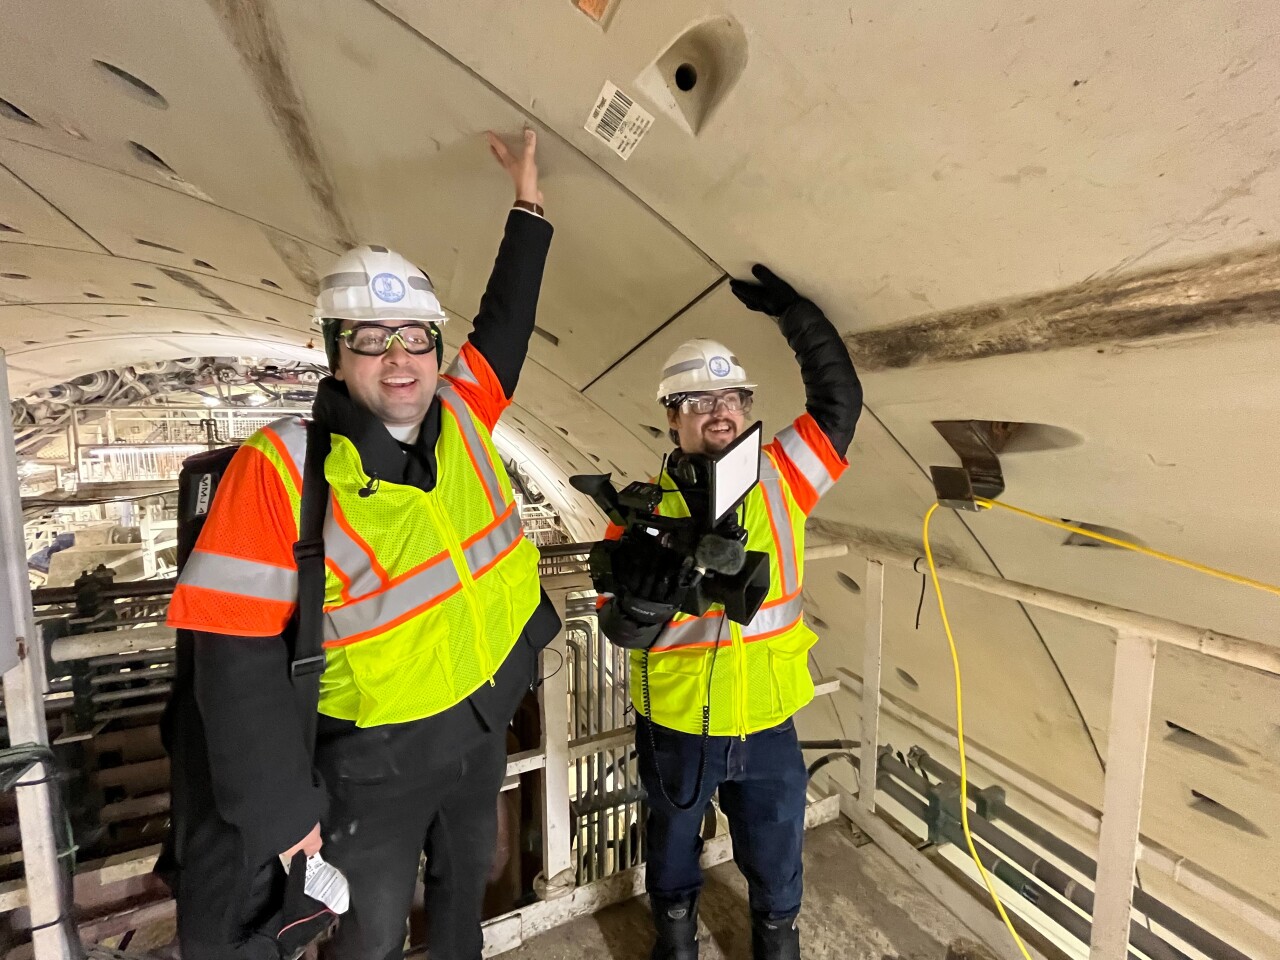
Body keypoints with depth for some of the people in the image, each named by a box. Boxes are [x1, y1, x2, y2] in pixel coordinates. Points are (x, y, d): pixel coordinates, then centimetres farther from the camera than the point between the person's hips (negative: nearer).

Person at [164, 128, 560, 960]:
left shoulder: (460, 417, -7)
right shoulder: (281, 468, -21)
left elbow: (505, 319, 7)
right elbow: (239, 655, -19)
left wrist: (528, 204, 12)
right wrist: (282, 811, -16)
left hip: (484, 728, 5)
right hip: (375, 766, -4)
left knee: (466, 884, 31)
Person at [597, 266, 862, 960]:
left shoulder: (782, 478, -7)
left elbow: (839, 397, -5)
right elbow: (618, 628, -13)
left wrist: (793, 310, -7)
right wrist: (642, 598, -35)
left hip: (767, 724, 1)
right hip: (673, 725, 0)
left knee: (775, 850, 25)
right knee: (673, 841, 27)